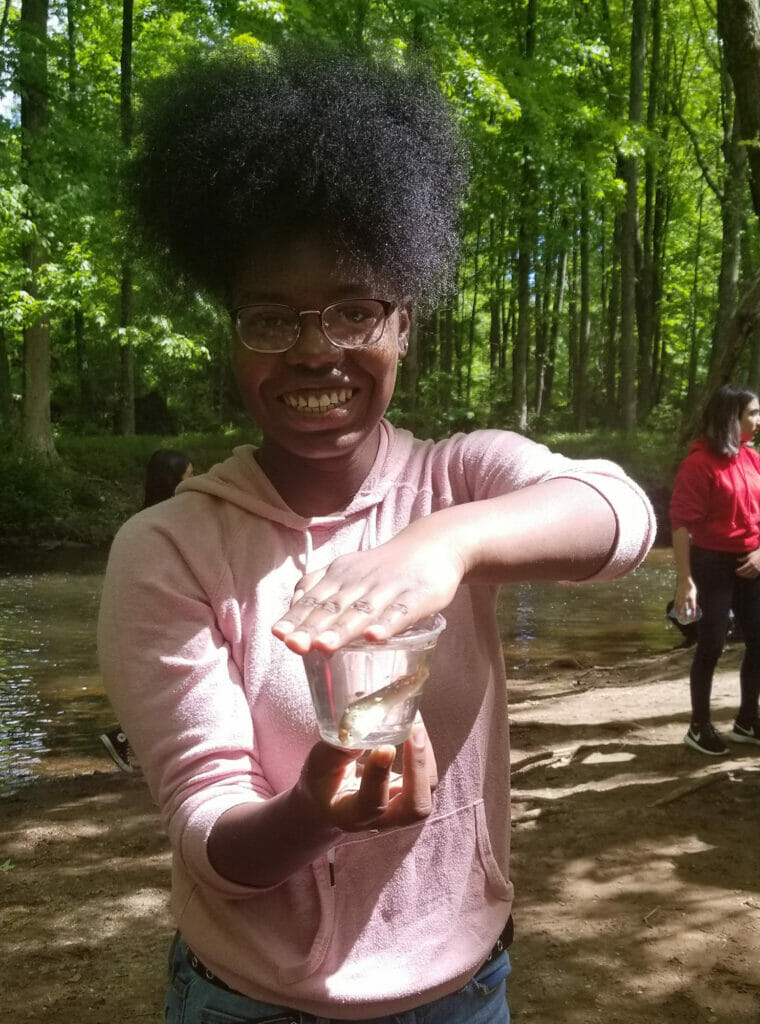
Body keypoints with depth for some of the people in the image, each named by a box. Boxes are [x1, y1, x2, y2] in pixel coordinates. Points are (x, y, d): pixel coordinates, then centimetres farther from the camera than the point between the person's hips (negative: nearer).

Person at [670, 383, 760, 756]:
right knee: (712, 645, 0)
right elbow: (681, 522, -17)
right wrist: (685, 580, -21)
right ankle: (699, 727, 15)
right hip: (712, 564, -7)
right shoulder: (699, 463, -16)